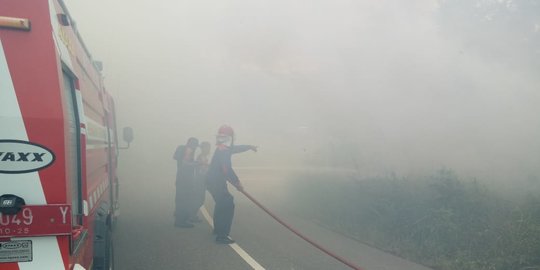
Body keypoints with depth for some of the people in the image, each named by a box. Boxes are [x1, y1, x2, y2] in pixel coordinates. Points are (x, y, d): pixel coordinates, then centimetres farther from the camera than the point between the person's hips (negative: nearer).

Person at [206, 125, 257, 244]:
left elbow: (236, 148, 29)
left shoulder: (222, 148, 9)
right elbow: (227, 169, -31)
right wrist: (237, 182, -26)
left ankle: (218, 229, 48)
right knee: (228, 205, -16)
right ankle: (222, 236, -20)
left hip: (215, 182, 11)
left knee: (221, 204, 30)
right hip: (216, 183, -11)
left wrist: (249, 147, 42)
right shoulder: (223, 150, -21)